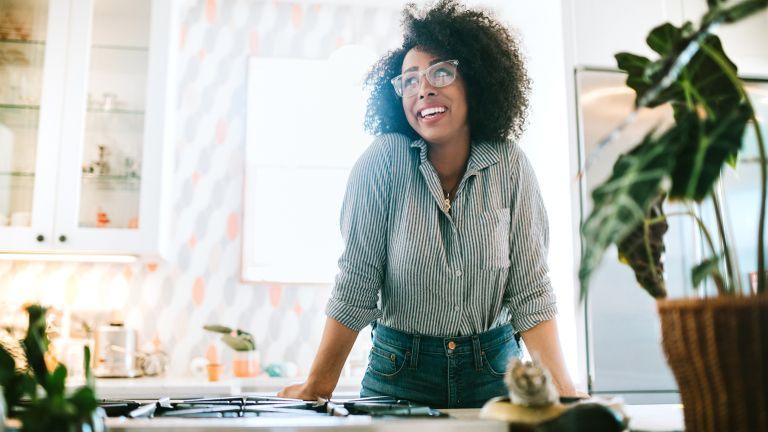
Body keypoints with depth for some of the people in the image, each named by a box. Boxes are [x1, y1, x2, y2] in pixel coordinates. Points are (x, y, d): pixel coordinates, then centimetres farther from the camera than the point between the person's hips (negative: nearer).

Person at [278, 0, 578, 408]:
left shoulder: (510, 167, -8)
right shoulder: (383, 160, -14)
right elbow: (355, 286, -13)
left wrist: (561, 387, -19)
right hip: (400, 373, -1)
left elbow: (530, 289, -9)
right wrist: (317, 388, -13)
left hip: (493, 372, 2)